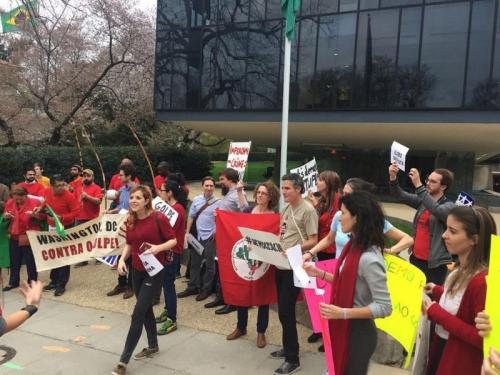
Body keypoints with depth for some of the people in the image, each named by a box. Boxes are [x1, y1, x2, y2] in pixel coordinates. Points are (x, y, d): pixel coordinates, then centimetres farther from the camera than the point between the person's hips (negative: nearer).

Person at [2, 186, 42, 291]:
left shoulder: (34, 202, -10)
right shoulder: (9, 202, 4)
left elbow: (42, 218, -7)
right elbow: (5, 217, 17)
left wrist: (34, 215, -26)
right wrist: (6, 216, -6)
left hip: (29, 237, -5)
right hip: (14, 236, 5)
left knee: (30, 261, 3)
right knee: (14, 261, 14)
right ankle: (13, 282, 29)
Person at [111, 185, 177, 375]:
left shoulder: (158, 218, -18)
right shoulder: (130, 220, 0)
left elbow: (173, 240, -12)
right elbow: (129, 243, 10)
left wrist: (159, 247, -28)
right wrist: (122, 259, -5)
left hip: (154, 271, -6)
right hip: (136, 270, 7)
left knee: (137, 314, -6)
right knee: (146, 309, 20)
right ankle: (153, 345, 40)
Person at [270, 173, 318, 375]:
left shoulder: (307, 210, -13)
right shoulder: (286, 208, 11)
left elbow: (313, 241, -16)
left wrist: (292, 250, -26)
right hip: (281, 264, 8)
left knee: (286, 311, -5)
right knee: (283, 310, 16)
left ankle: (293, 359, 7)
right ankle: (287, 348, 32)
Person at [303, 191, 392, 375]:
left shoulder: (369, 259, -28)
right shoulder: (354, 246, 1)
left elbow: (384, 307, -26)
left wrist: (343, 313, -29)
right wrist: (320, 273, 4)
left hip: (358, 332, -8)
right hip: (344, 328, 8)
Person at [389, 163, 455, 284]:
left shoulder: (449, 206, -10)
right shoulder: (422, 201, 6)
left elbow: (436, 210, -30)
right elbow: (401, 195, 3)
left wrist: (418, 185, -33)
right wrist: (393, 177, -15)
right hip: (415, 258, 6)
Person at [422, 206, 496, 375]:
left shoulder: (482, 281, -29)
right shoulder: (460, 268, -1)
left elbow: (483, 338, -27)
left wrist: (437, 313, -24)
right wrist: (437, 292, 1)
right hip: (442, 347, 8)